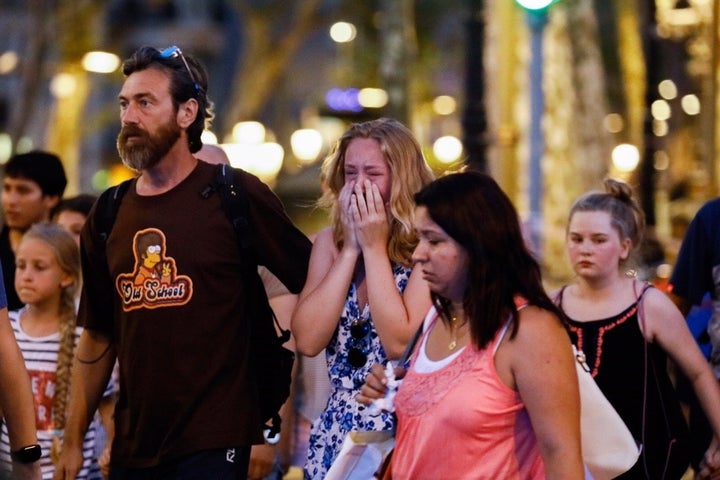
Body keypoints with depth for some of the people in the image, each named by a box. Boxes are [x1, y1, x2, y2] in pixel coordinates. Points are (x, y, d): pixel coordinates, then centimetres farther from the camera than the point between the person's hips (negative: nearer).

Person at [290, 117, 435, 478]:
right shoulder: (330, 243, 4)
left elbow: (400, 343, -21)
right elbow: (307, 340, -7)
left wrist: (375, 247, -15)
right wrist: (350, 249, -9)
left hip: (403, 436, -4)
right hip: (337, 435, 4)